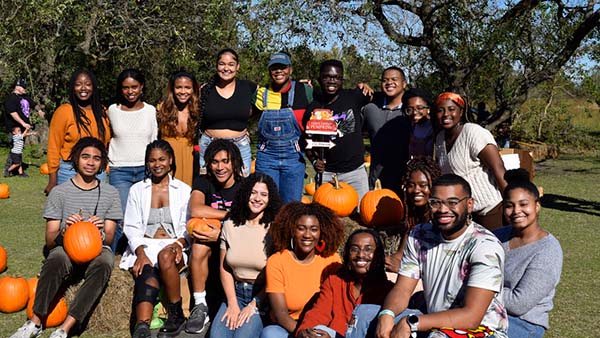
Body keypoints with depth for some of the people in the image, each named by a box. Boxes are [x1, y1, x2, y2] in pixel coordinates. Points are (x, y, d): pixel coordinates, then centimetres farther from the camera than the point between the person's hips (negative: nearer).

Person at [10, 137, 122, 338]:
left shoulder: (110, 194, 8)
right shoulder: (59, 192, 4)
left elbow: (109, 239, 6)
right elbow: (50, 241, 3)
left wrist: (102, 232, -19)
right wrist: (64, 231, -20)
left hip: (97, 249, 1)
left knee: (103, 265, -36)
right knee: (54, 261, -36)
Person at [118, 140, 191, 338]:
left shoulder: (183, 190, 13)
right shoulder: (137, 190, 16)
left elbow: (187, 227, 7)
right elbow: (131, 227, 8)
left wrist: (179, 243, -16)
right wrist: (140, 252, -11)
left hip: (172, 248, 0)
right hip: (143, 246, 1)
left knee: (165, 256, -37)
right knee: (148, 276, -32)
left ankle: (176, 314, -25)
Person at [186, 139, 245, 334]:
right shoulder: (203, 183, 0)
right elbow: (196, 211, -21)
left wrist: (220, 235, -29)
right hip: (209, 251, 1)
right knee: (199, 245, -31)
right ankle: (200, 306, -19)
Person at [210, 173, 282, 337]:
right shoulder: (230, 225, 7)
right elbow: (224, 268, 6)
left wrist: (254, 304, -12)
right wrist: (233, 304, -4)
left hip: (263, 296, -3)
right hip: (236, 292, 3)